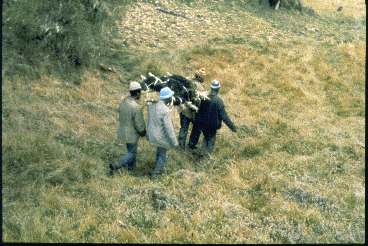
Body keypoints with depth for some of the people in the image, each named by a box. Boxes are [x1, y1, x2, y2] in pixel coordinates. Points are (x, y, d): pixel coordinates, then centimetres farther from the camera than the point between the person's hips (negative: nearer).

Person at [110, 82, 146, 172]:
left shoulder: (123, 102, -5)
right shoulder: (137, 107, -28)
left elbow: (120, 117, 7)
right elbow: (139, 124, -22)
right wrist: (143, 133, -3)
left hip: (122, 131, 8)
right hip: (131, 134, -8)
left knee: (131, 150, 24)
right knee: (132, 153, 10)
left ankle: (132, 168, 37)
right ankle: (116, 165, 0)